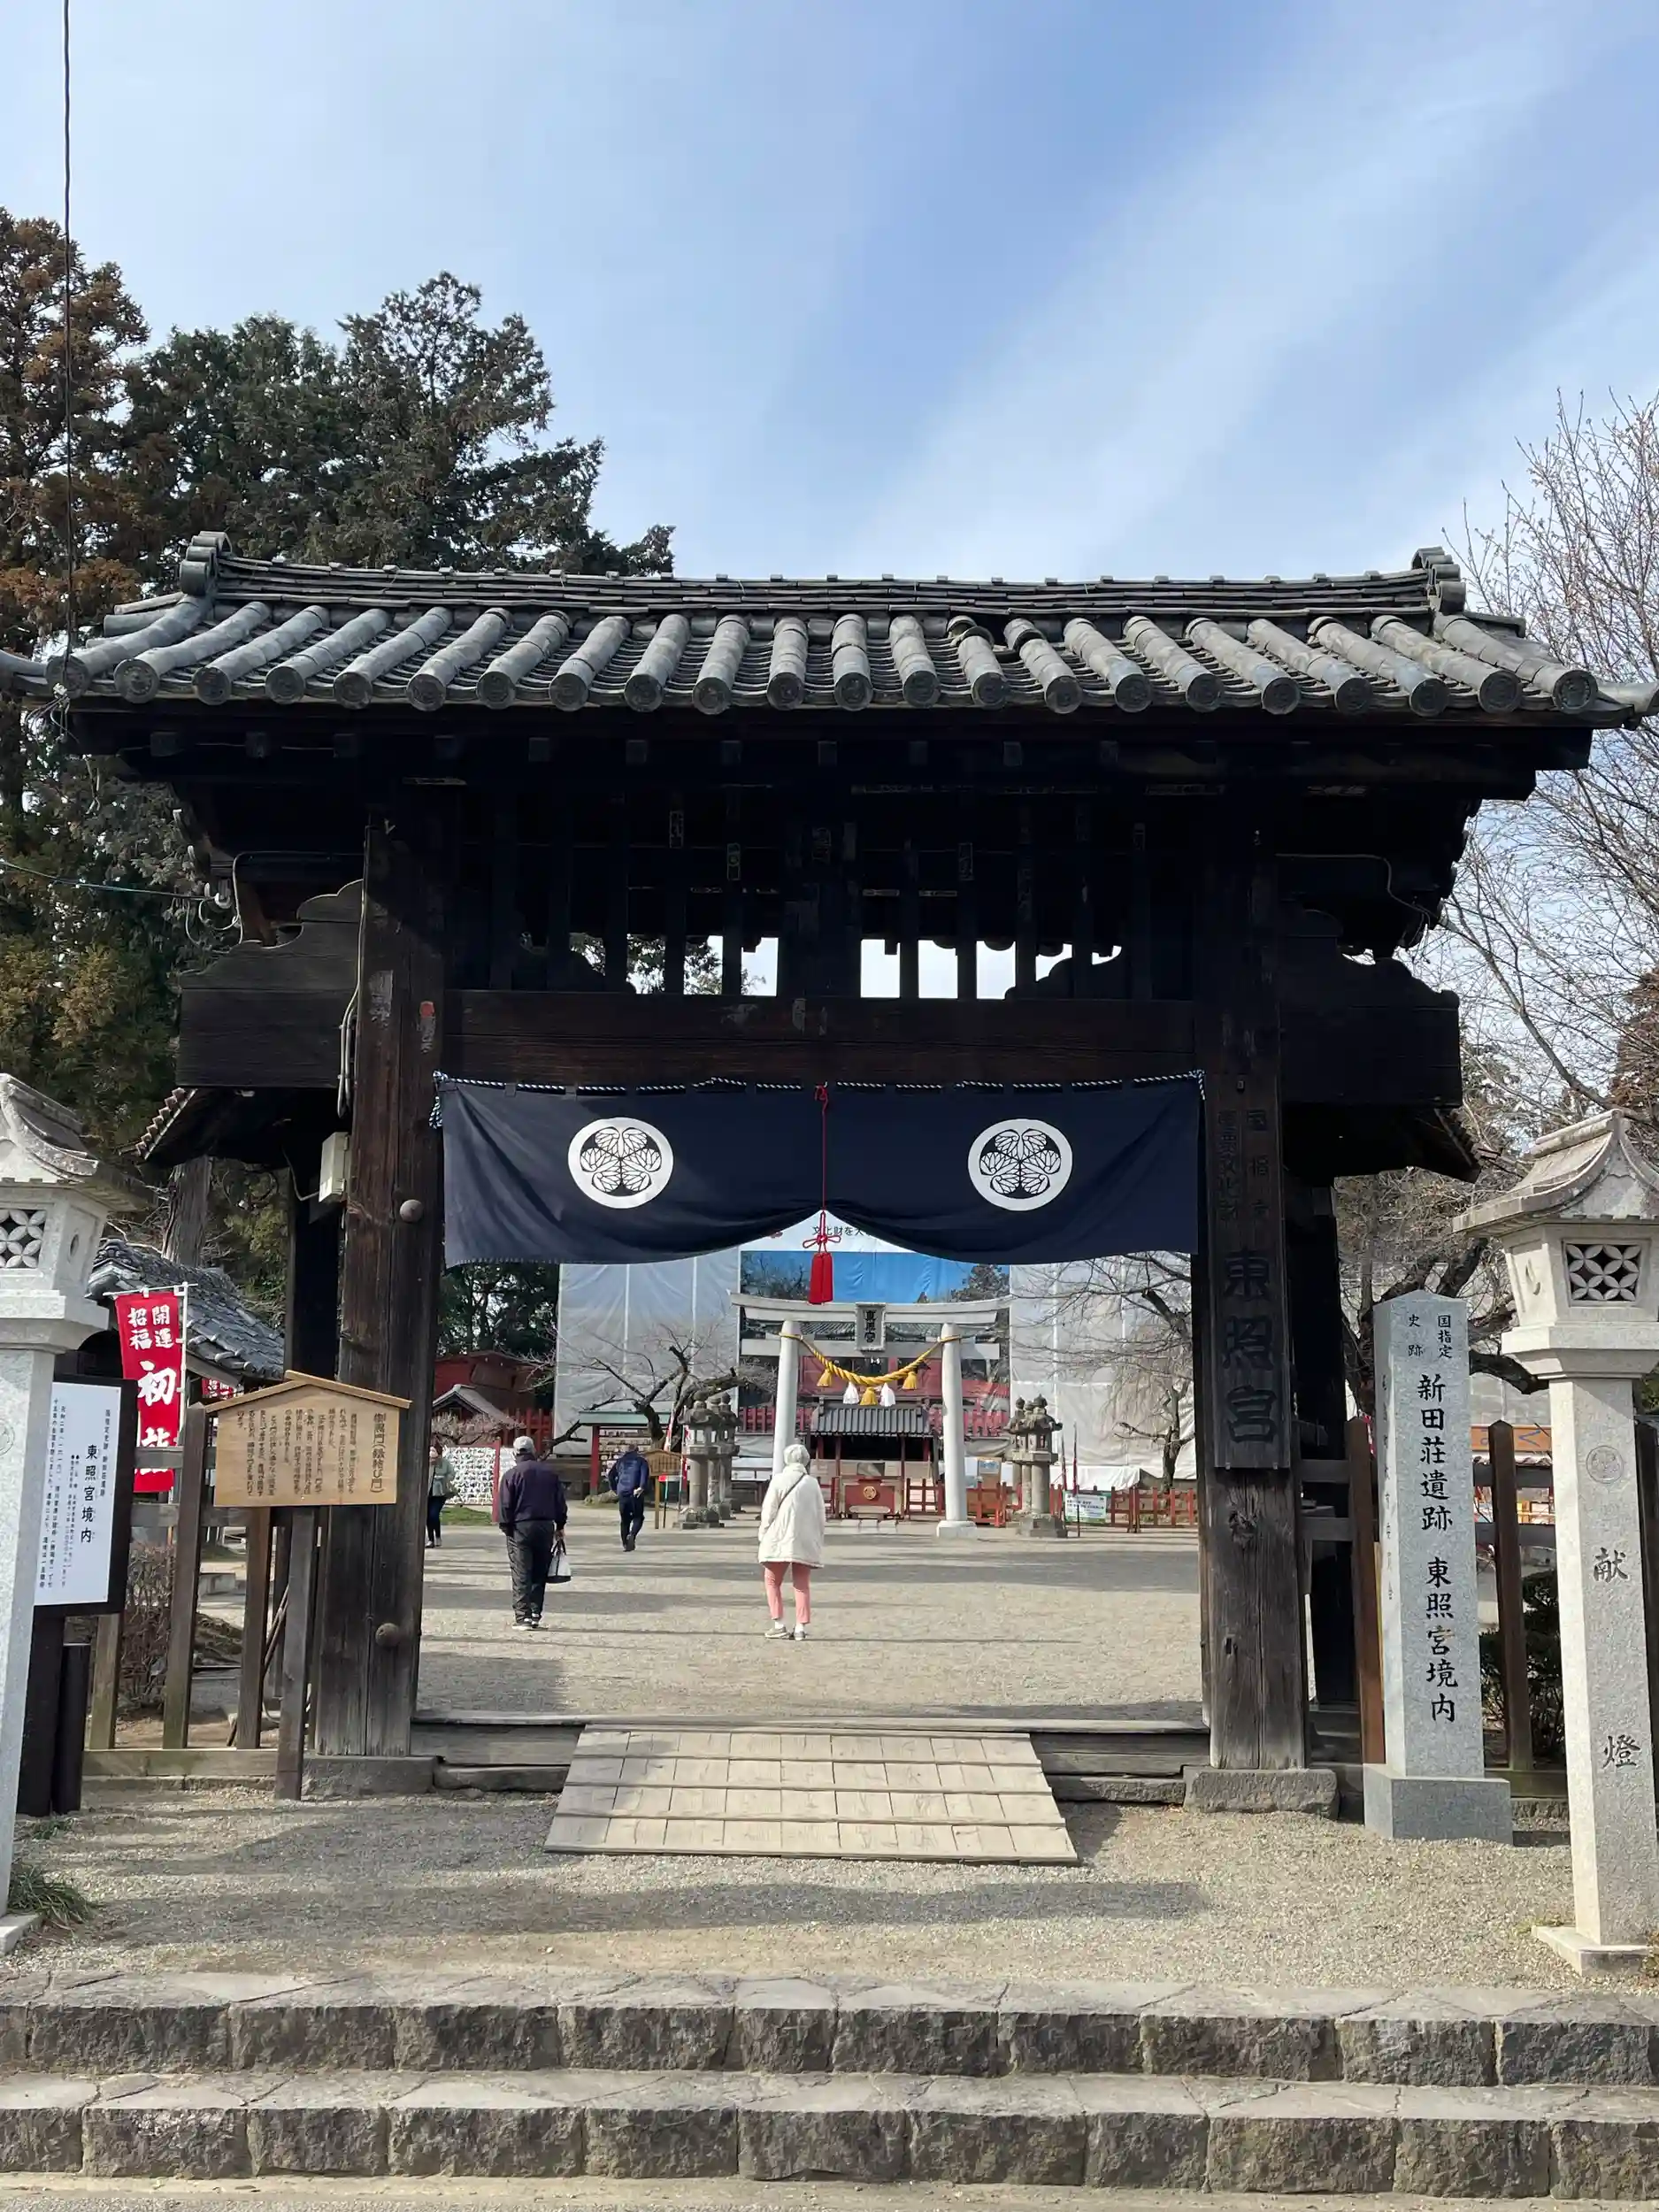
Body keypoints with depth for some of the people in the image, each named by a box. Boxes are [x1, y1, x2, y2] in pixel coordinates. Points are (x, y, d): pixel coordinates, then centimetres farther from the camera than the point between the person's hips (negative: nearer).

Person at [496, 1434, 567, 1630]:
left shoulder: (511, 1474, -4)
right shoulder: (551, 1472, 8)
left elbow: (505, 1505, -7)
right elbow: (560, 1502, 11)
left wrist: (506, 1527, 1)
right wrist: (560, 1526, 18)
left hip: (521, 1527, -3)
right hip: (546, 1526, 4)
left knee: (521, 1575, -2)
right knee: (539, 1573, 13)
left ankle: (523, 1616, -7)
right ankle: (535, 1614, 12)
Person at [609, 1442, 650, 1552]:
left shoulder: (620, 1461, 16)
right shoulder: (641, 1461, 6)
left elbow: (611, 1475, 13)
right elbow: (645, 1474, -11)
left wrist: (615, 1489, 17)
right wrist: (642, 1487, -19)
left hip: (622, 1493, 3)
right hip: (636, 1494, -3)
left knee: (625, 1519, 12)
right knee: (638, 1517, 6)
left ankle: (625, 1543, 8)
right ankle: (632, 1535, -20)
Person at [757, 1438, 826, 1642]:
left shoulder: (779, 1480, -4)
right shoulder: (812, 1483, 5)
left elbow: (768, 1511, -5)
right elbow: (820, 1515, 7)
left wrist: (764, 1535, 6)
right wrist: (818, 1540, 15)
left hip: (780, 1540, -2)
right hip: (806, 1541, 3)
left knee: (773, 1581, 11)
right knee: (802, 1585, 9)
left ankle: (779, 1625, 2)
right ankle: (801, 1628, 1)